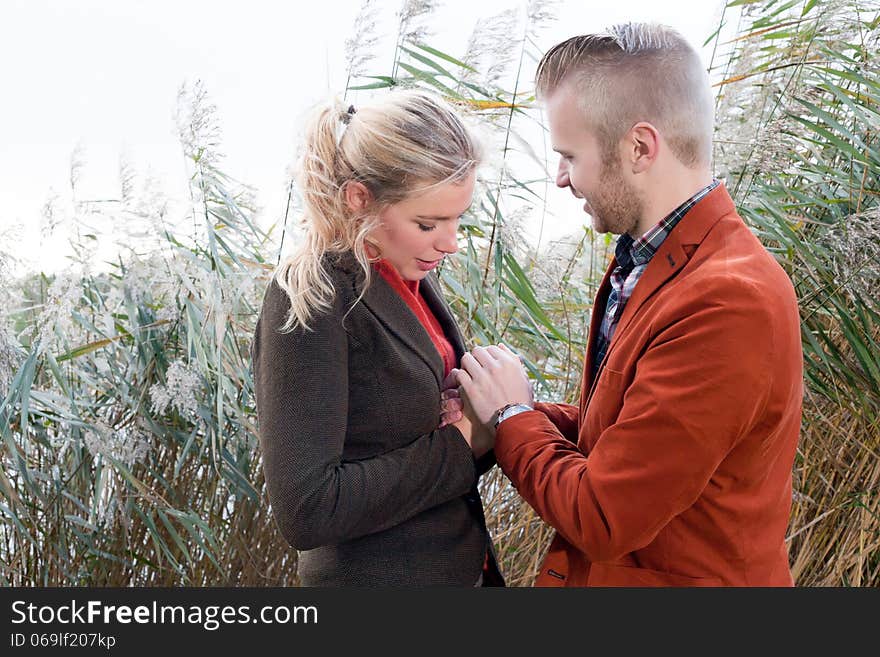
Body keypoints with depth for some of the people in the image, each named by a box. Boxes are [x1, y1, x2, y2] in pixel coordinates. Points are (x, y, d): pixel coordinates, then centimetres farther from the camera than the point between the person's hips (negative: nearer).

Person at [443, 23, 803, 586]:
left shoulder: (729, 304, -27)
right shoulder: (643, 266, 2)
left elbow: (602, 520, -24)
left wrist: (512, 416, -10)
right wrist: (518, 413, -6)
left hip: (675, 577, -7)